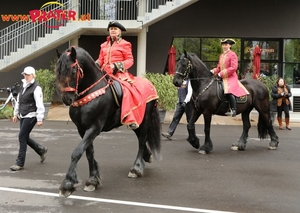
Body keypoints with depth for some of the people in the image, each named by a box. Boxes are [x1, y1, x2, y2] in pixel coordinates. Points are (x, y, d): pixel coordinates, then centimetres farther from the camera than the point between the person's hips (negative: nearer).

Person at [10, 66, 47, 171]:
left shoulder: (36, 88, -13)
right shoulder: (23, 87, 13)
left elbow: (40, 105, -17)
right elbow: (18, 101, 21)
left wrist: (39, 119, -19)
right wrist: (16, 114, 21)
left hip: (31, 116, -8)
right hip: (23, 116, 8)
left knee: (22, 137, -8)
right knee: (25, 138, 12)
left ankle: (20, 163, 1)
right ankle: (41, 150, 33)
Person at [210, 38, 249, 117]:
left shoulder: (232, 54, -6)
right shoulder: (221, 55, 17)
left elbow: (234, 68, -15)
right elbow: (219, 67, 21)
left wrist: (222, 73, -19)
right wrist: (214, 71, -1)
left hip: (231, 77, -9)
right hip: (222, 78, 9)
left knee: (229, 91, -29)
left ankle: (234, 110, -29)